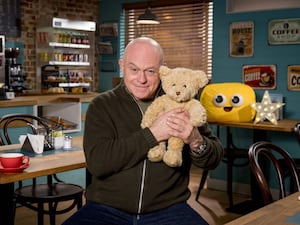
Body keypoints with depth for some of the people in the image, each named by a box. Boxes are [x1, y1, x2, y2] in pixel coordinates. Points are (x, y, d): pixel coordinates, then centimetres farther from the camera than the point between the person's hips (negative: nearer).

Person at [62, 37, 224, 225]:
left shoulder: (180, 104, 2)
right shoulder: (102, 106, 0)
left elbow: (214, 159, 1)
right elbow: (96, 162, -15)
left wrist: (196, 141, -21)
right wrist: (152, 134, -21)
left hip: (168, 209, 1)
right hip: (107, 209, -1)